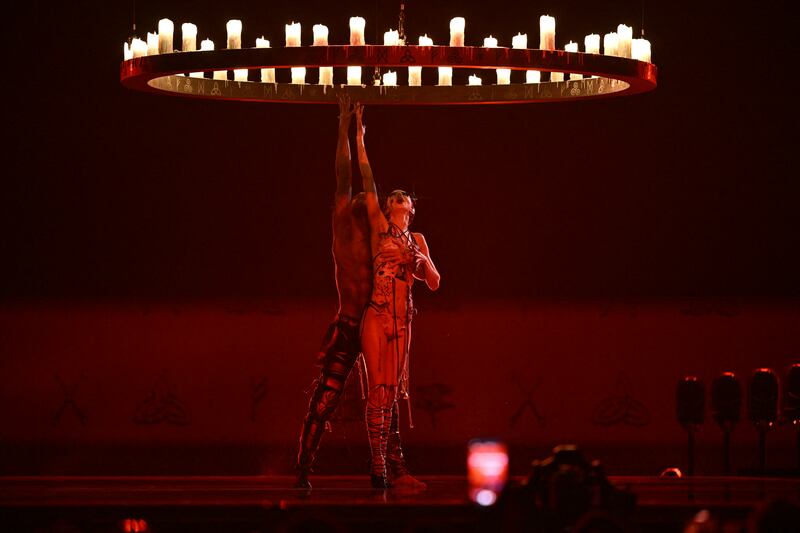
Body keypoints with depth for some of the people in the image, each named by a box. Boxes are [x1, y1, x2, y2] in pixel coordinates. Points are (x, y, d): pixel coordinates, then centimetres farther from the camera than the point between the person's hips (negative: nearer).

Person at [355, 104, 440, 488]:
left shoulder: (417, 239, 18)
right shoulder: (380, 226, 6)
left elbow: (434, 283, 16)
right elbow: (368, 182, 1)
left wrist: (422, 262, -5)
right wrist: (360, 137, -1)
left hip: (403, 320, 4)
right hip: (378, 316, -4)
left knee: (392, 393, 6)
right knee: (380, 391, -8)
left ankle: (395, 469, 6)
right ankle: (379, 470, -7)